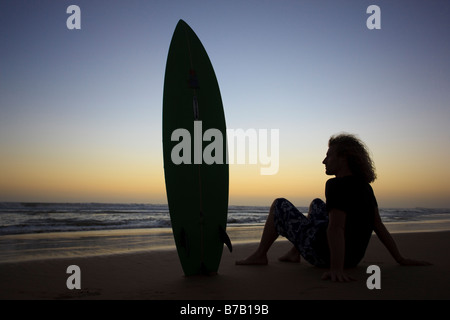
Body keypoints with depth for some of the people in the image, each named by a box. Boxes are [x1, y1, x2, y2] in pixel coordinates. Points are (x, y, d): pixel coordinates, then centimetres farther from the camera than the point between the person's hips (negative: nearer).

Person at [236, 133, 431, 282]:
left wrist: (336, 269, -40)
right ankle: (295, 253, 33)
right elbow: (378, 225, 5)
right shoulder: (365, 187, 4)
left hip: (323, 254, -8)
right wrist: (400, 259, 9)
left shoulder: (337, 185, -22)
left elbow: (336, 228, -33)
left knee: (279, 205, 7)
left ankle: (260, 256, 16)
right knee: (316, 204, 31)